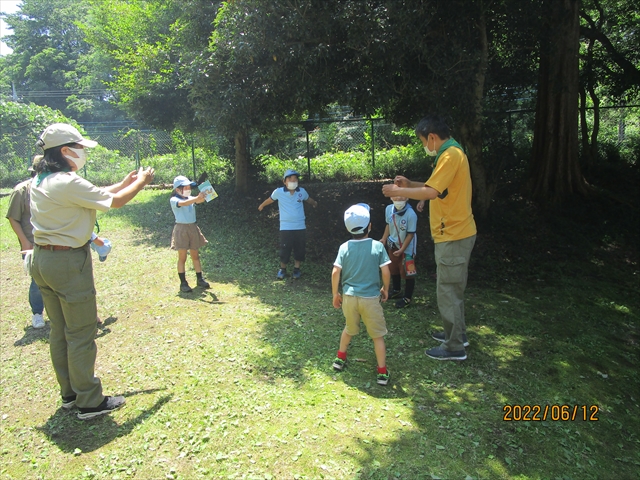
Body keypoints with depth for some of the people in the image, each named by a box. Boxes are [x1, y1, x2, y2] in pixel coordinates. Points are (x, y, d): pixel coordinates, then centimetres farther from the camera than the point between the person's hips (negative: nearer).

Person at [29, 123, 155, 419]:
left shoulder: (41, 181, 9)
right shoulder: (68, 183, -21)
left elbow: (95, 194, 14)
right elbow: (115, 202, -14)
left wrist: (125, 183, 16)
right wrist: (141, 182, 2)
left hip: (42, 261, 10)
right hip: (69, 262, -10)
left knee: (59, 330, 17)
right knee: (81, 334, 0)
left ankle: (69, 393, 31)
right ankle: (90, 402, 12)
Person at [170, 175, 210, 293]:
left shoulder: (191, 198, 8)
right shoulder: (174, 200, -9)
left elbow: (200, 201, -13)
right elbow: (183, 203, -30)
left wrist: (203, 196, -35)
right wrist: (197, 198, -43)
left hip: (193, 228, 5)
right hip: (181, 229, -5)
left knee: (195, 256, 12)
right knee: (182, 257, 0)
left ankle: (200, 279, 20)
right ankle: (183, 283, 5)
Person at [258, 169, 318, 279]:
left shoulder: (302, 191, -4)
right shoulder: (279, 192, -9)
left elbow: (308, 199, 19)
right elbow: (271, 199, 11)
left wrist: (314, 203, 39)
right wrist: (262, 205, 29)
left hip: (300, 227, 2)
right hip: (285, 227, -2)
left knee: (299, 249, 10)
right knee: (285, 250, 4)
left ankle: (297, 269, 28)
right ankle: (282, 269, 24)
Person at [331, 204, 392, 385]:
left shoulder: (344, 247, -4)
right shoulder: (377, 246, -8)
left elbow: (335, 272, -7)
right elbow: (386, 272, -7)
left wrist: (335, 294, 5)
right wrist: (385, 289, 10)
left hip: (349, 297, 3)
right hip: (370, 298, -2)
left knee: (349, 329, 26)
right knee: (377, 335, 11)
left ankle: (340, 358, 39)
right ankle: (382, 372, 13)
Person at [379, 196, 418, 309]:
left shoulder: (411, 214, -27)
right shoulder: (389, 209, -11)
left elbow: (410, 234, -21)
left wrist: (402, 249, -20)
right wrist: (384, 239, 8)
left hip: (406, 247, -6)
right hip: (393, 244, 7)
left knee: (406, 272, 0)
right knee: (393, 268, 22)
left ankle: (407, 298, 16)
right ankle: (396, 290, 44)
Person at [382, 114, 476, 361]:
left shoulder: (450, 155, -19)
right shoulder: (452, 153, 15)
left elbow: (431, 192, -27)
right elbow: (437, 187, 21)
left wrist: (398, 191, -15)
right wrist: (410, 184, 13)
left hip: (453, 235, -11)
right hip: (456, 232, 11)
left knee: (448, 291, -2)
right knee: (453, 288, 21)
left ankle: (455, 347, 9)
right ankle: (457, 333, 35)